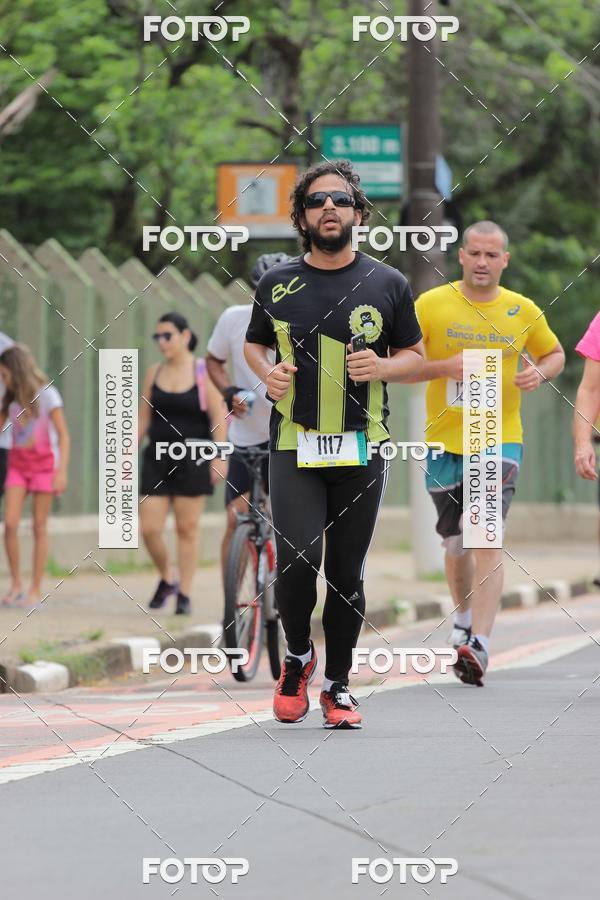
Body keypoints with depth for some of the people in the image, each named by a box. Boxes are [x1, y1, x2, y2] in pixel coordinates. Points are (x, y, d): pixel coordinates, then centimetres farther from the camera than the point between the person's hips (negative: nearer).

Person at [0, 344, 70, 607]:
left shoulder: (46, 395, -10)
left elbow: (63, 436, -11)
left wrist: (62, 471, -18)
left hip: (44, 464, -5)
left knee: (39, 527, -1)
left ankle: (35, 591, 3)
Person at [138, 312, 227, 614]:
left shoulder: (203, 373, -4)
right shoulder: (154, 373, 9)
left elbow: (219, 417, -7)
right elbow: (142, 419, 13)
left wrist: (220, 457, -17)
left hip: (192, 458, -4)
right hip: (158, 456, 4)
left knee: (187, 528, 2)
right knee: (148, 528, -3)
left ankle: (184, 594, 10)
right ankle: (167, 579, 22)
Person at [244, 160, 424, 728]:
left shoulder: (387, 285, 5)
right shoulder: (277, 283, 5)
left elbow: (415, 356, 12)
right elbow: (254, 344, 19)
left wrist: (381, 367, -10)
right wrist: (267, 373, -3)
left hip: (362, 448, 1)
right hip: (294, 444, -1)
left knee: (347, 571, 4)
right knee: (297, 561, -14)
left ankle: (338, 686, 17)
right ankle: (297, 656, 14)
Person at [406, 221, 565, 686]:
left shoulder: (524, 311, 2)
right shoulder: (431, 305, -3)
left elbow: (555, 353, 18)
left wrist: (540, 373, -5)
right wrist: (445, 368, -19)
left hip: (500, 440, -1)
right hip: (444, 442, 1)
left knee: (488, 541, -16)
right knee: (456, 544, 14)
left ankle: (479, 645, -23)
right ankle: (465, 619, 41)